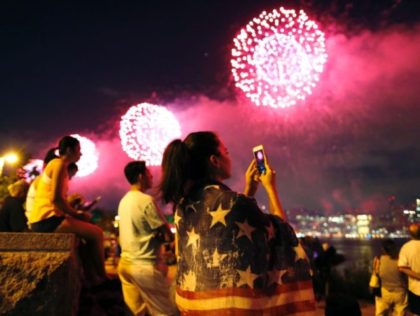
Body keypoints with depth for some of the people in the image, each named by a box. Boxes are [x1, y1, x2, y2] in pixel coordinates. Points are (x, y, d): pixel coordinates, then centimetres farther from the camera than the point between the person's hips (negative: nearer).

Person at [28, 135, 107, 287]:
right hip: (47, 218, -10)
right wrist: (76, 214, -9)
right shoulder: (59, 164, -10)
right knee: (97, 233, -9)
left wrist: (75, 213, 8)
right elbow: (56, 198, -20)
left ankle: (92, 279, 15)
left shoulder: (56, 164, 19)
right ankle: (102, 277, 6)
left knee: (88, 232, 19)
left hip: (44, 219, 10)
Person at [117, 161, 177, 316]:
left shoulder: (124, 201, 9)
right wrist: (161, 236, 5)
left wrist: (152, 235, 5)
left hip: (125, 263, 8)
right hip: (144, 265, -8)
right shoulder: (146, 200, -16)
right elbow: (168, 236, -14)